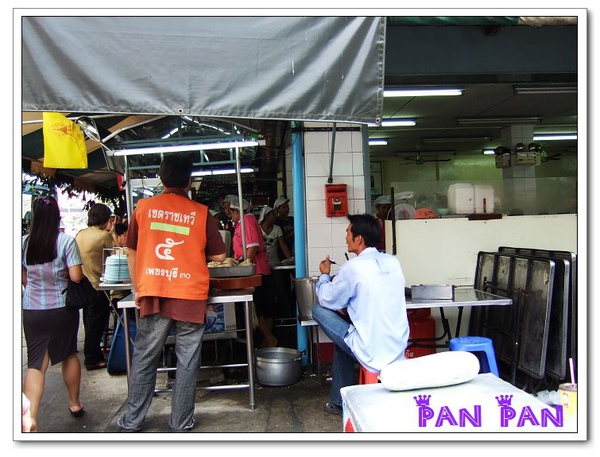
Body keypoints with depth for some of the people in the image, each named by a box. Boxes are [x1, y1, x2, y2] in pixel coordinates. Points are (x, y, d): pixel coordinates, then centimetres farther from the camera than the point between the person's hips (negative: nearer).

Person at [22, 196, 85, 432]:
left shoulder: (24, 242, -2)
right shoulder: (66, 240, -13)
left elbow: (23, 278, 7)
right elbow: (76, 277, -16)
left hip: (32, 309, 2)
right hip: (63, 308, -2)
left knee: (36, 363, 3)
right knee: (69, 354, 18)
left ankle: (30, 416, -12)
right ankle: (75, 403, 32)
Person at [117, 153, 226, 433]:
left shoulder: (143, 207, 3)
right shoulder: (201, 213, -3)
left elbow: (132, 252, 9)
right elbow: (219, 256, 1)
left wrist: (137, 289, 18)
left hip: (153, 296, 2)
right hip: (191, 297, -2)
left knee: (144, 359, 13)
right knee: (187, 362, 9)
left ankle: (132, 422, 23)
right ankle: (181, 424, 17)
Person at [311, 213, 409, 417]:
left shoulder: (353, 267, -15)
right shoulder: (393, 262, 5)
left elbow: (327, 300, -1)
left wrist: (324, 275, 16)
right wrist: (349, 307, 18)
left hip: (373, 354, -7)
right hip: (398, 350, 7)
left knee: (319, 310, 8)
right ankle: (344, 399, 36)